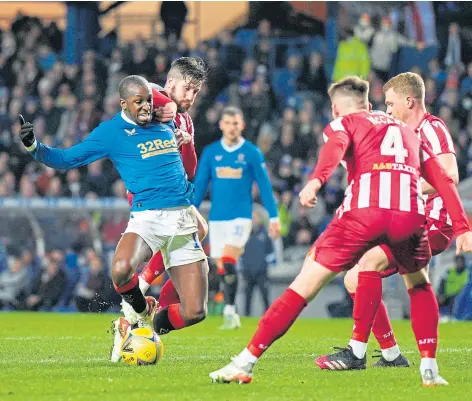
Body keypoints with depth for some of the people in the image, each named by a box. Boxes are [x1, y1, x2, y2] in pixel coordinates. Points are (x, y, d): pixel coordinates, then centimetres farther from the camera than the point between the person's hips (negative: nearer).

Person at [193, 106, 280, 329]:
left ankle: (229, 312, -16)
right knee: (222, 268, 4)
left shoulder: (252, 153, -1)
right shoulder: (210, 152, 5)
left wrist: (273, 217, -1)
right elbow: (200, 185, 8)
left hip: (241, 216, -4)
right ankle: (233, 316, 14)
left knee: (228, 262, -20)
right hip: (217, 218, 4)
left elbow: (264, 185, 2)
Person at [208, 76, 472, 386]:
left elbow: (335, 147, -4)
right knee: (419, 283, 33)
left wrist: (316, 181, -22)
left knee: (306, 284, 0)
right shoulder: (407, 131, 34)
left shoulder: (343, 123, 21)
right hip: (410, 213, 3)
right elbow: (443, 180, 25)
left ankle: (246, 362, -3)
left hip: (365, 209, -3)